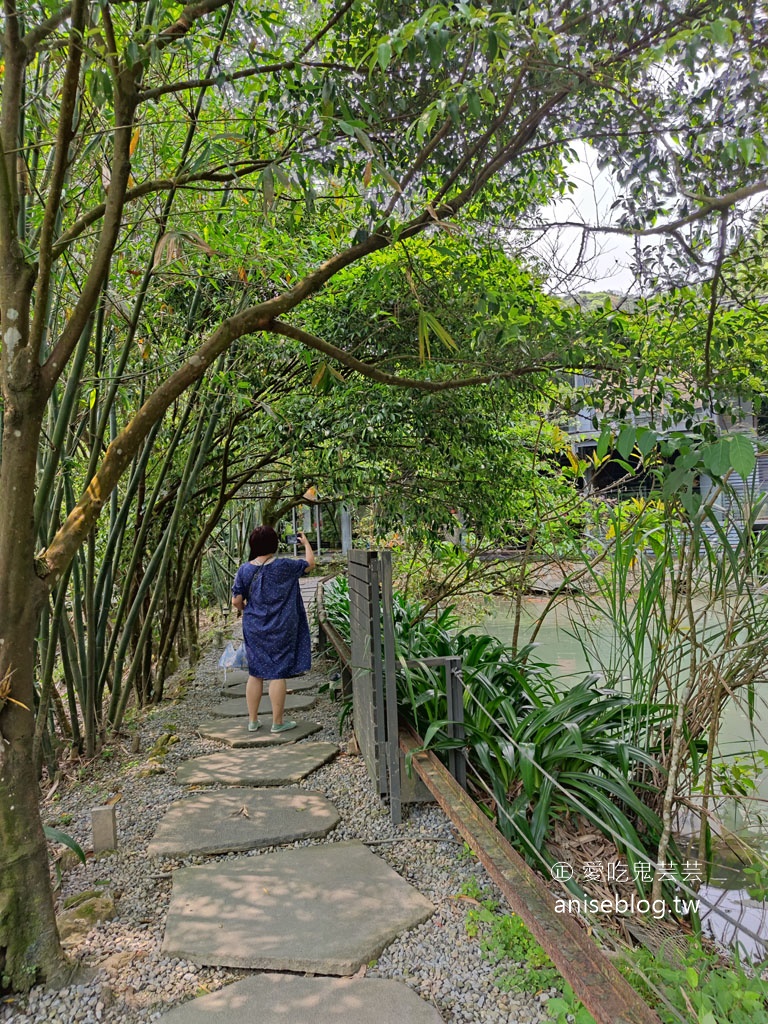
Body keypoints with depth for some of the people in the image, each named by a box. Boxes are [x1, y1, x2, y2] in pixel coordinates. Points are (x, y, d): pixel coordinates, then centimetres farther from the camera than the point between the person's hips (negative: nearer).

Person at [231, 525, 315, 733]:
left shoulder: (245, 570, -3)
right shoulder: (283, 566, -12)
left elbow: (236, 601, -3)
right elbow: (310, 563, 3)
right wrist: (306, 542, 20)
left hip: (254, 628, 4)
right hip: (279, 630, -4)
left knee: (255, 674, 14)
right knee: (278, 674, 3)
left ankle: (252, 720, 23)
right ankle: (278, 722, 11)